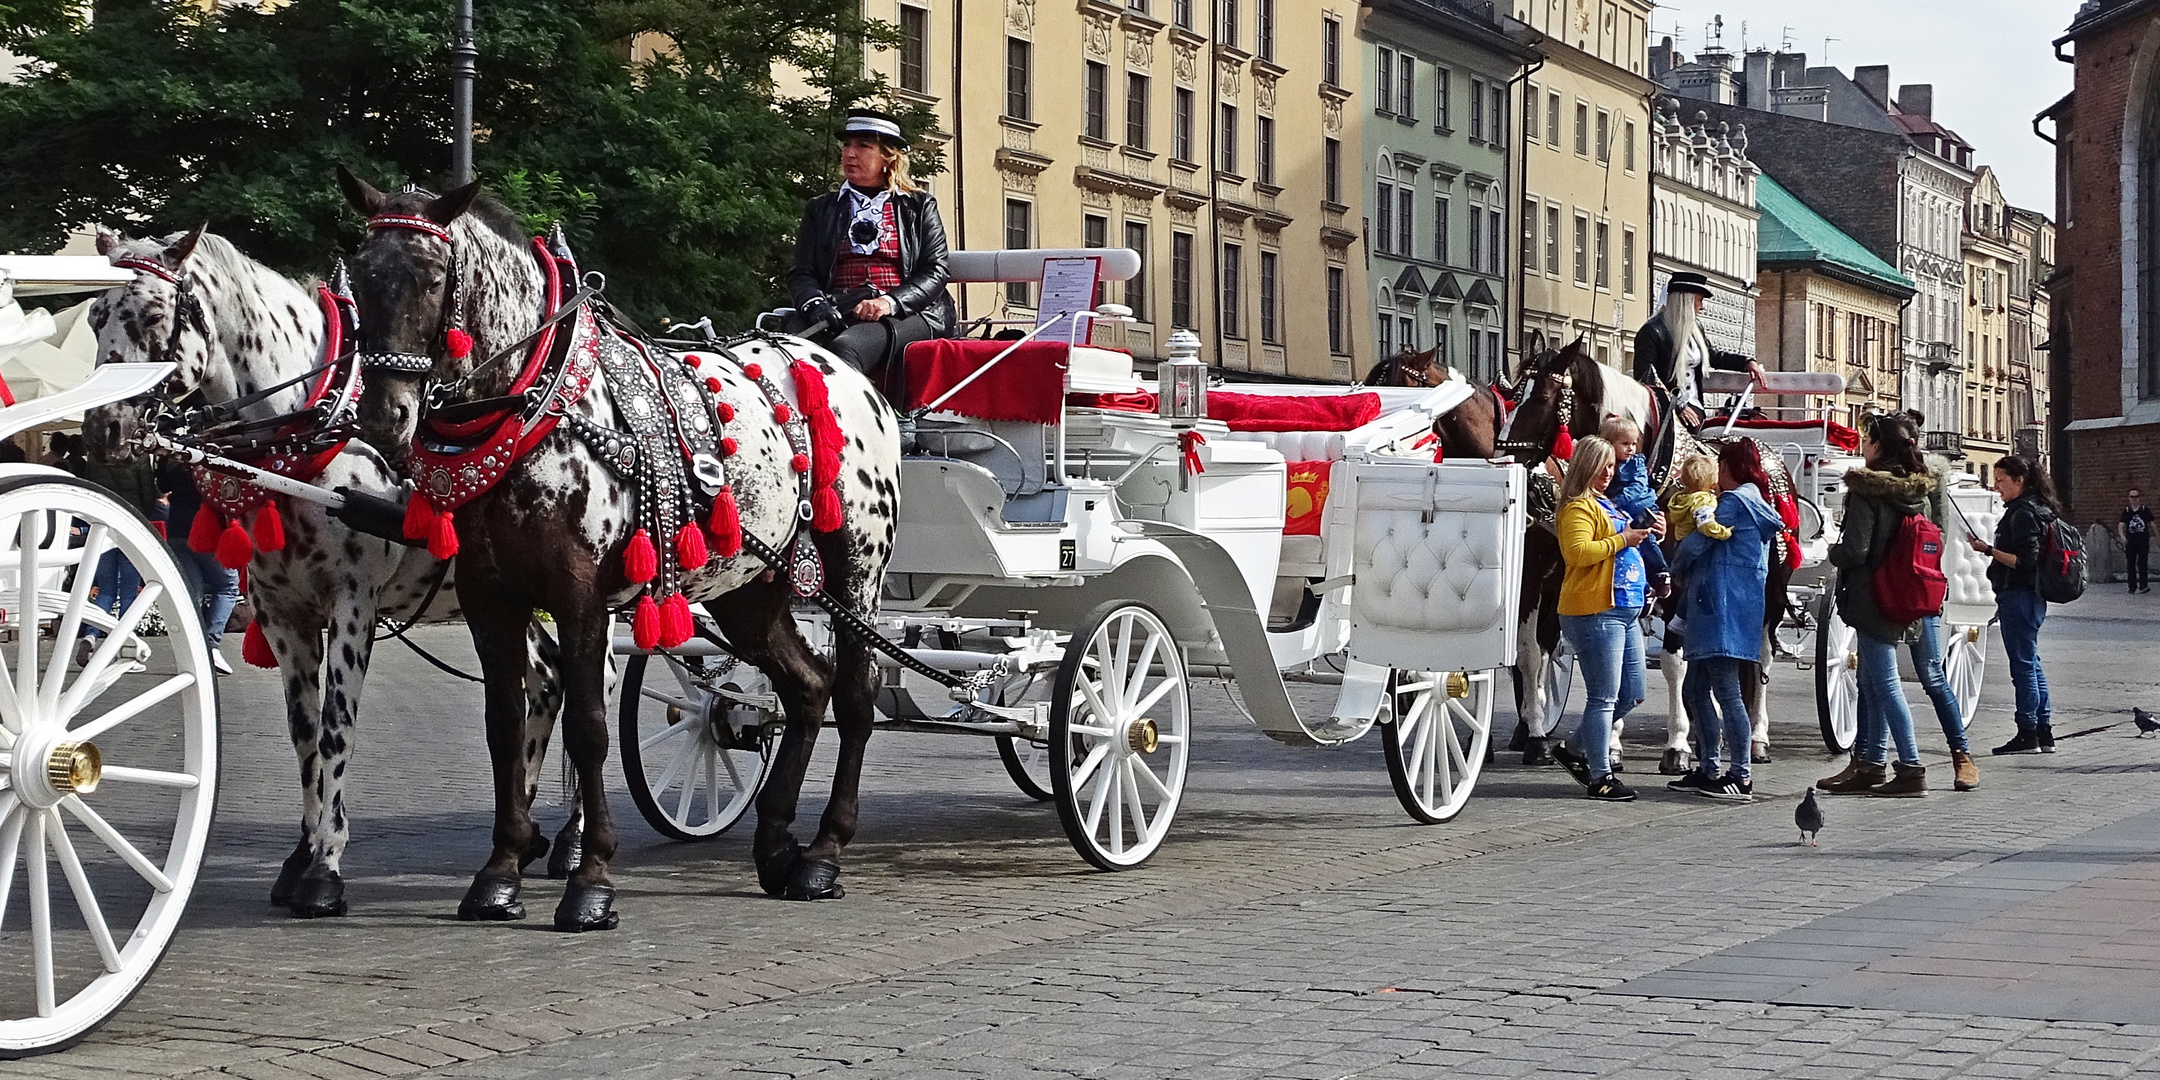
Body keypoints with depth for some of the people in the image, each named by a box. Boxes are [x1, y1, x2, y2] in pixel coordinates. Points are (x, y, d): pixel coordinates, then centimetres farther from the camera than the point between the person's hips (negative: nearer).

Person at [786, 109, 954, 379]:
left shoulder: (920, 207, 16)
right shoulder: (821, 210, 23)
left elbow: (935, 271, 5)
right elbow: (801, 273, 14)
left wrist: (890, 301, -14)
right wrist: (814, 303, -11)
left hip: (906, 313, -2)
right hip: (836, 309, 2)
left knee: (843, 348, -36)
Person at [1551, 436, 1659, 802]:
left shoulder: (1608, 505, 21)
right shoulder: (1579, 507, -8)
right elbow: (1578, 552, -24)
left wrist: (1648, 534, 17)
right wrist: (1622, 540, -18)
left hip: (1626, 611, 10)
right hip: (1593, 611, -10)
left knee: (1631, 694, 13)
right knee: (1604, 698, -7)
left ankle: (1575, 748, 27)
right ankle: (1601, 777, -1)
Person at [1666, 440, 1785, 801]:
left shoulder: (1734, 501, -9)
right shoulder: (1757, 504, 23)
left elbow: (1693, 545, -9)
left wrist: (1679, 562, 11)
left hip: (1723, 610, -10)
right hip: (1714, 612, 10)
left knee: (1725, 691, -10)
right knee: (1694, 690, 13)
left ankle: (1741, 777, -10)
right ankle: (1708, 770, 16)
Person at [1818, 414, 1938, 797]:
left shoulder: (1866, 491, -16)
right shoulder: (1916, 492, 9)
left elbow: (1855, 551, -19)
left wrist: (1833, 552, 2)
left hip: (1872, 599, -8)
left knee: (1884, 684, -5)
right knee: (1871, 683, 15)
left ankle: (1912, 768, -7)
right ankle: (1868, 765, 20)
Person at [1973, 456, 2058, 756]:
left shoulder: (2023, 513, -15)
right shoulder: (2031, 510, 16)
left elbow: (2026, 560, -22)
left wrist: (1988, 550, -21)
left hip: (2019, 596, -11)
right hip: (2030, 596, 11)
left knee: (2023, 665, -6)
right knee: (2031, 664, 13)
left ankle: (2027, 734, -3)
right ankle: (2044, 733, 17)